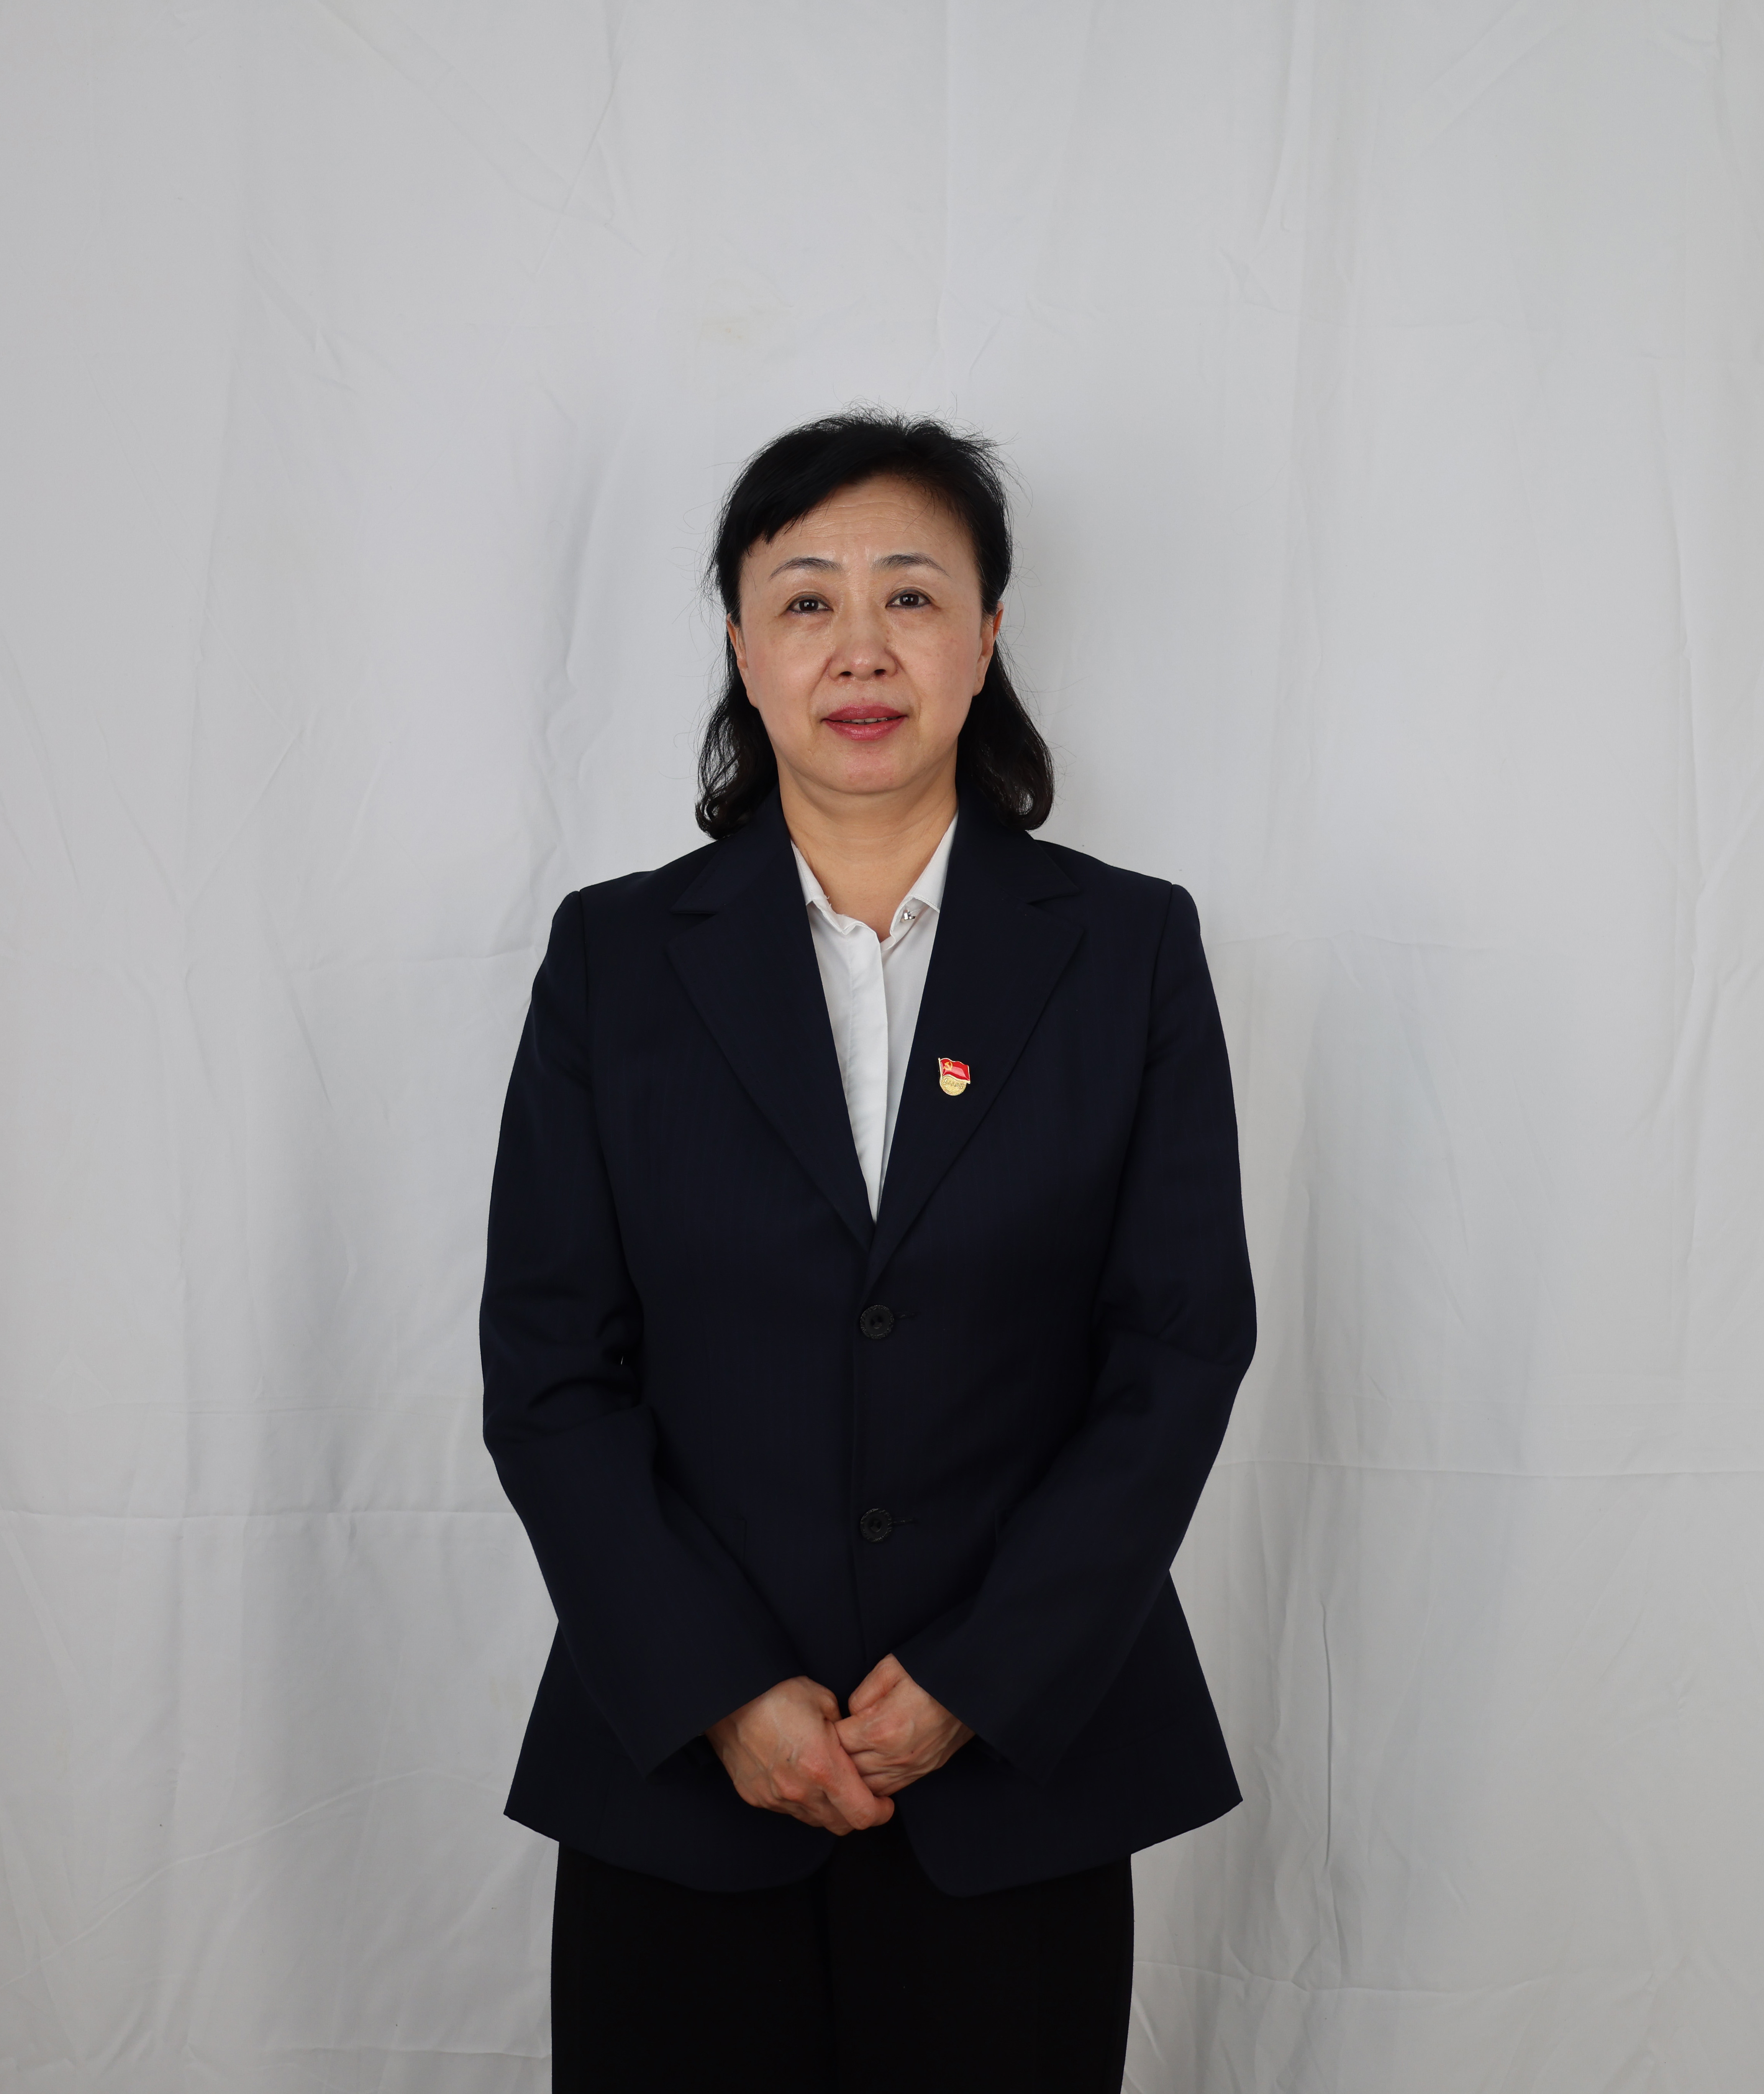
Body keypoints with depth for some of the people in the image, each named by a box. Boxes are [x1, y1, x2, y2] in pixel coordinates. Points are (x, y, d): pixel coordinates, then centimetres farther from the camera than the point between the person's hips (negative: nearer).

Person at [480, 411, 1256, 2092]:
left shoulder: (1128, 949, 0)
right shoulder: (616, 958, 1)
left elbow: (1183, 1351, -3)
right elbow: (546, 1372, -1)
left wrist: (976, 1682, -9)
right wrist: (721, 1693, -9)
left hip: (1024, 1766, 0)